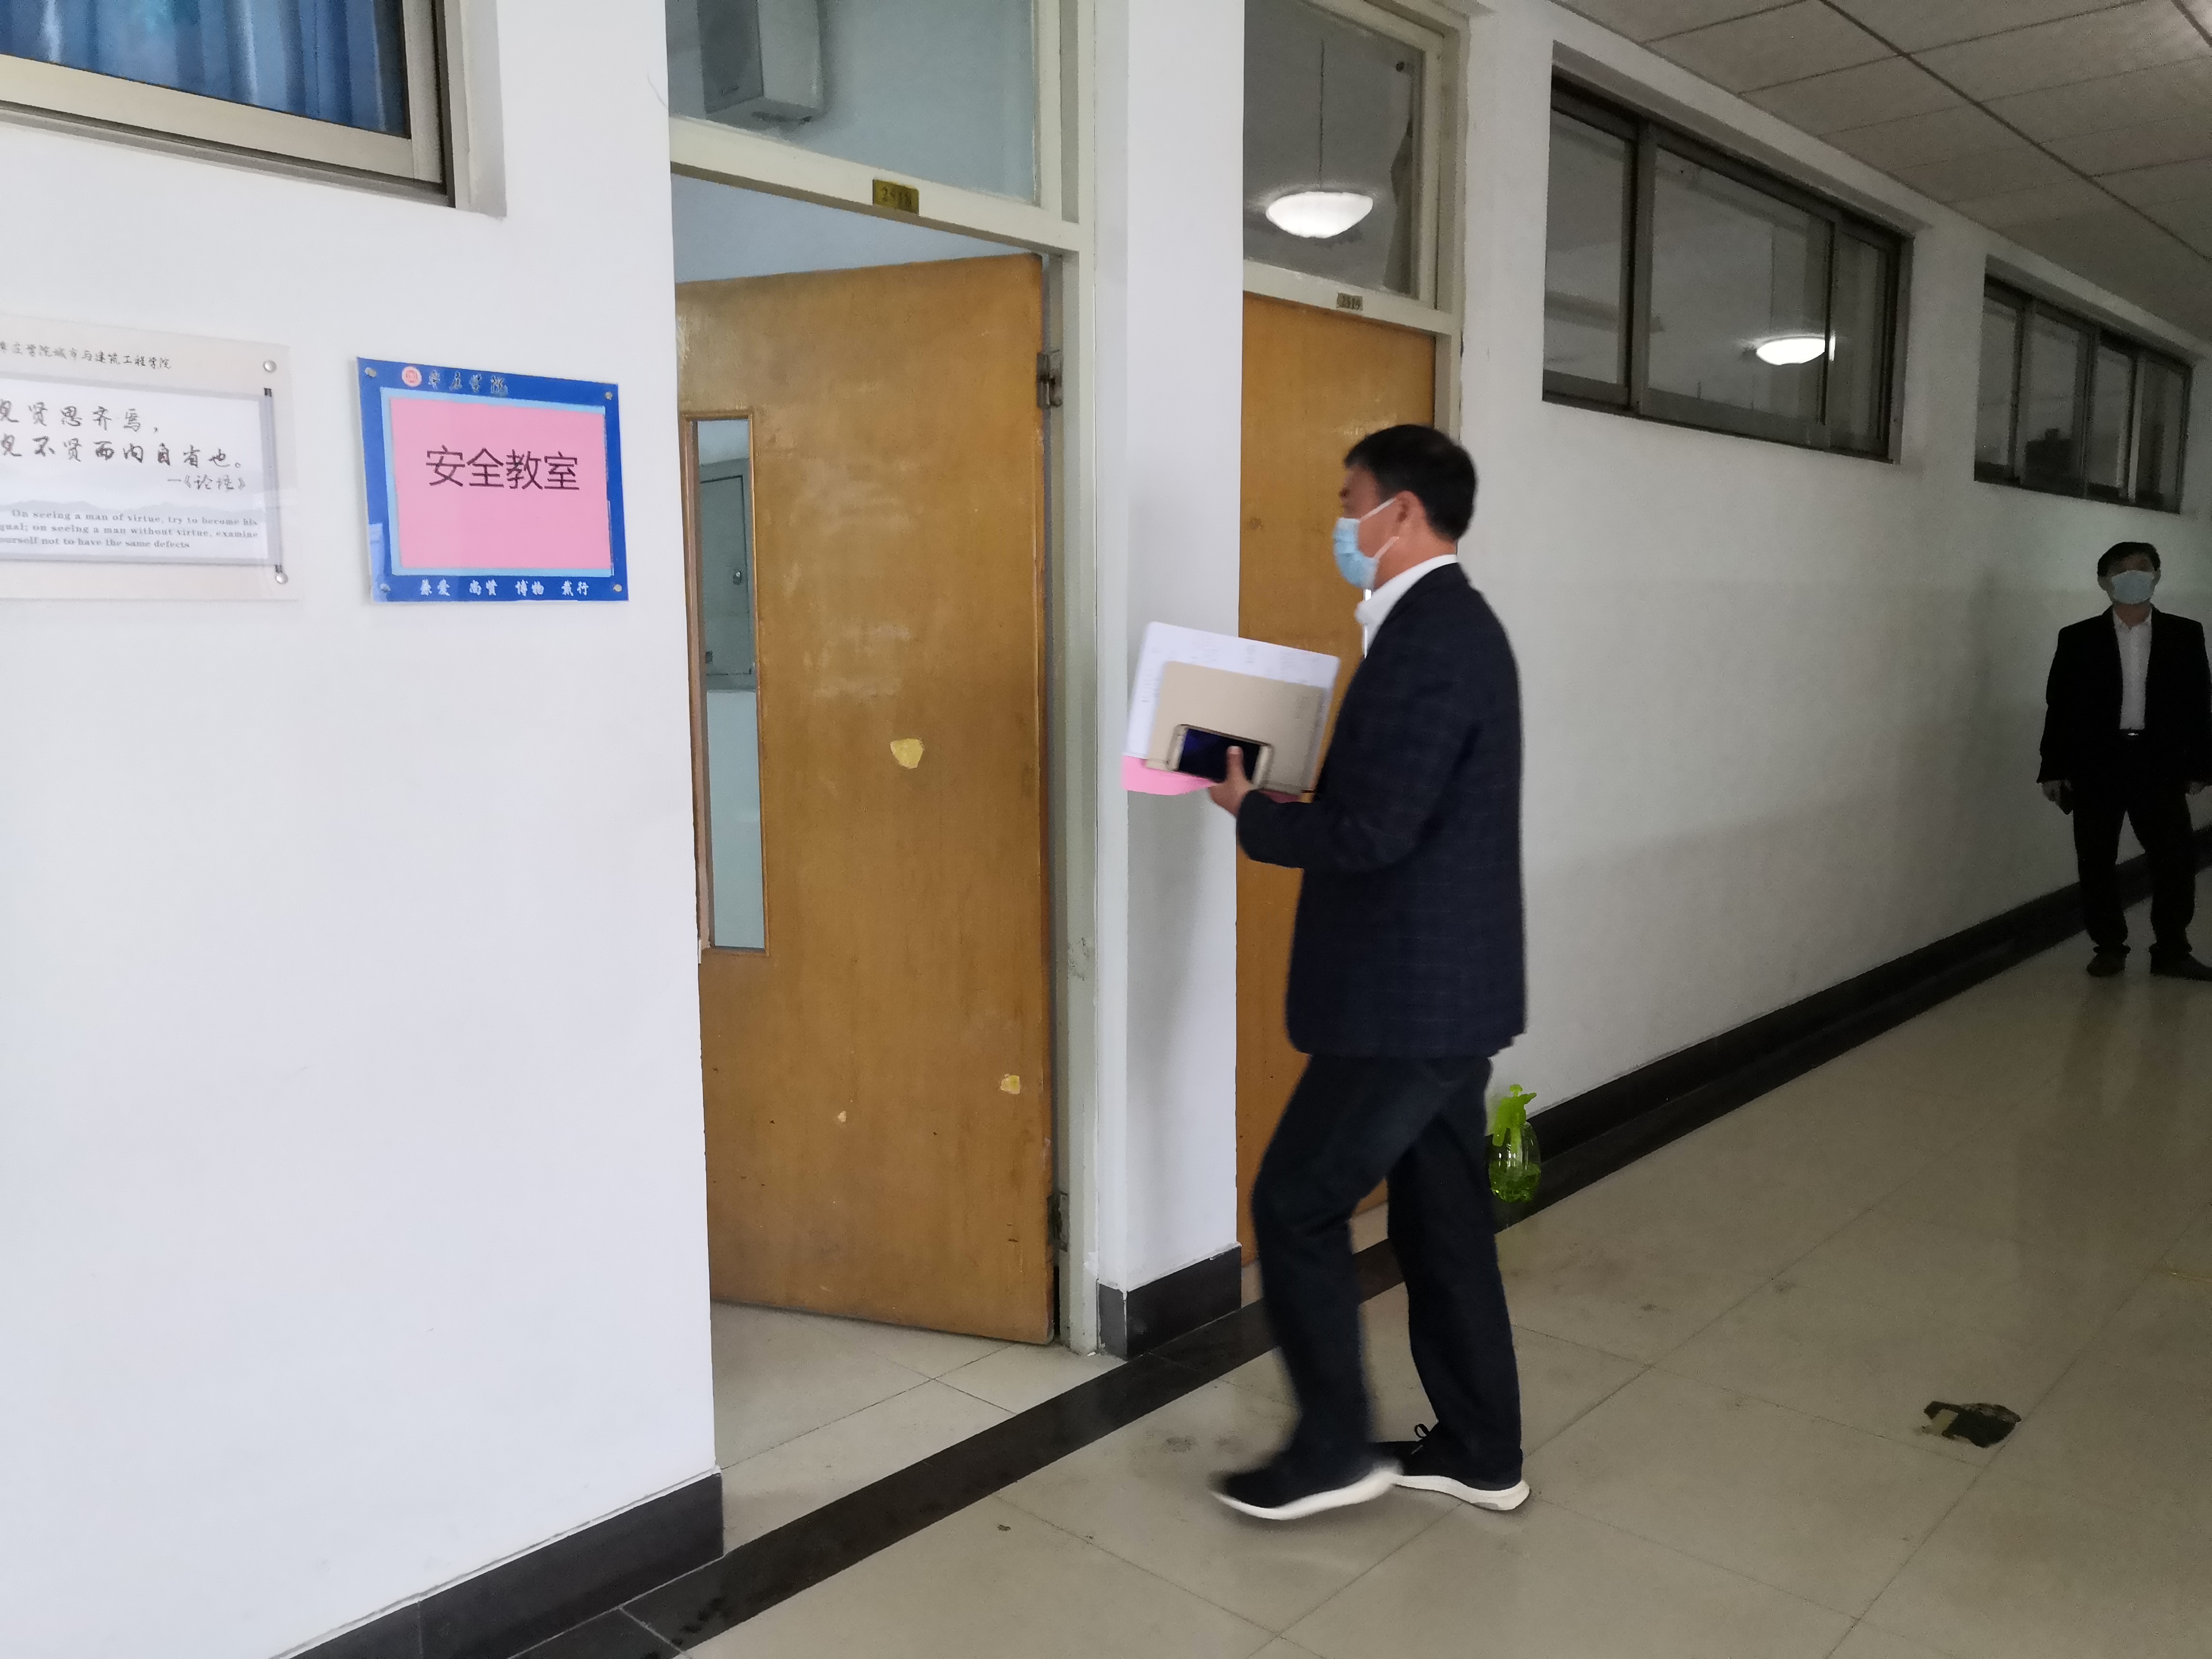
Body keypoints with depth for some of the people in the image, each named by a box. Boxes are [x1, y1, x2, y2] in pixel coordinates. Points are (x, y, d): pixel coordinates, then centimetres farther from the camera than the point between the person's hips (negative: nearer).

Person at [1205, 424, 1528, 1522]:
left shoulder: (1430, 640, -20)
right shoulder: (1452, 625, 13)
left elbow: (1373, 832, -25)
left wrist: (1253, 812, -10)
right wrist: (1290, 804, 5)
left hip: (1407, 998, -10)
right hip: (1451, 989, 10)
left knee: (1296, 1205, 3)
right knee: (1443, 1215, 17)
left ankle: (1335, 1451, 17)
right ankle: (1481, 1453, 30)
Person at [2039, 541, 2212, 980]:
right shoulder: (2078, 639, 2)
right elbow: (2059, 705, 1)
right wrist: (2054, 768, -3)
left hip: (2159, 763, 1)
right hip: (2096, 764, -1)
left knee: (2176, 859, 0)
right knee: (2096, 863, 5)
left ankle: (2171, 951, 13)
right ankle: (2109, 947, 19)